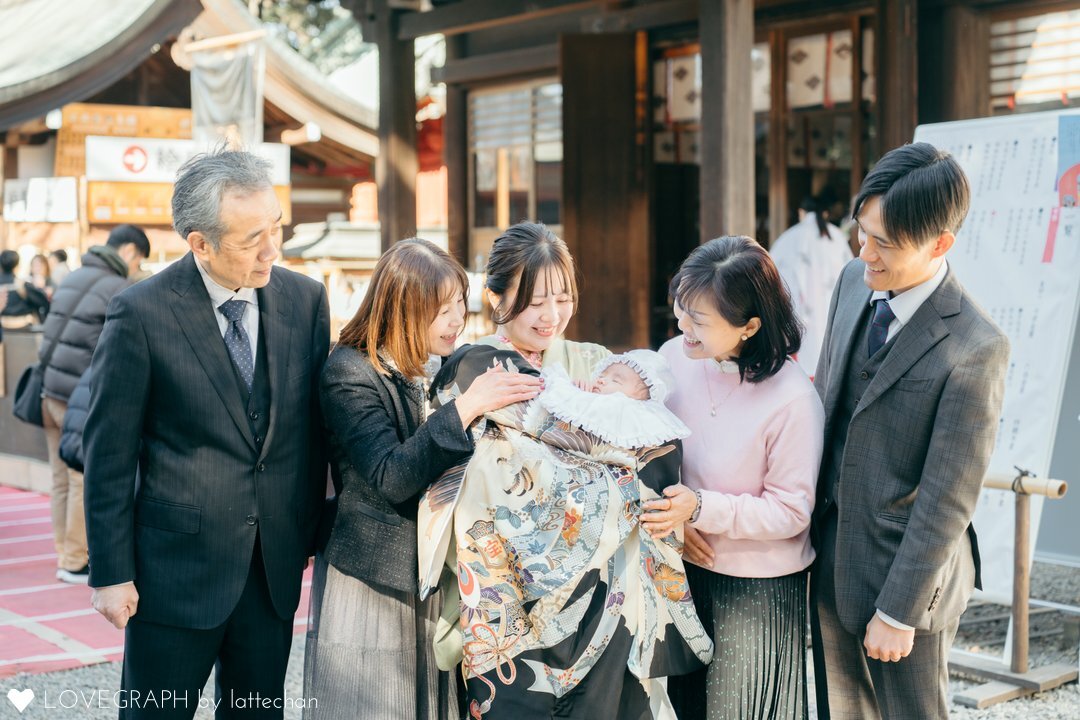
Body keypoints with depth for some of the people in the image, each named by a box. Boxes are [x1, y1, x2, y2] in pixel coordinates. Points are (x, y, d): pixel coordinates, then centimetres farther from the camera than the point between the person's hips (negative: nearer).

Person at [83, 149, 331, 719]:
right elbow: (108, 453, -7)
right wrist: (110, 572, -6)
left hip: (276, 567, 4)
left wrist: (313, 533, 11)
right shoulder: (141, 313, -13)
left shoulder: (305, 298, 0)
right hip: (176, 567, -4)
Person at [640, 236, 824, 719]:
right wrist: (672, 520, -12)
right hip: (684, 569, 5)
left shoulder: (793, 399, -24)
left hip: (758, 589, -4)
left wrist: (700, 509, -28)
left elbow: (791, 511, -18)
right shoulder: (674, 357, -9)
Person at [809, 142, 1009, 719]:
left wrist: (898, 611, -16)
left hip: (906, 567, -7)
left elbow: (947, 498, -20)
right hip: (829, 556, 7)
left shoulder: (975, 350, -23)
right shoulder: (855, 282, -1)